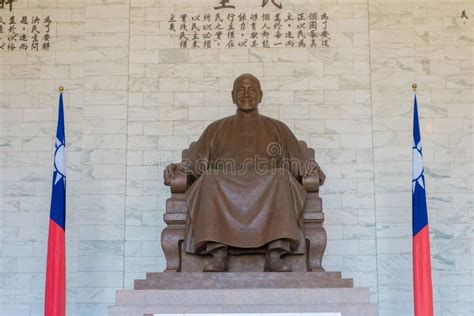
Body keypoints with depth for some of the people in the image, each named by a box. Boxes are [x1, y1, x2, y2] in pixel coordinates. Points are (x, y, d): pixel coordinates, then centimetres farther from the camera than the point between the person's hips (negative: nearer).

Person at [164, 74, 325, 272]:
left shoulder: (277, 128, 26)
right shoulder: (216, 129, 27)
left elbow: (300, 162, 17)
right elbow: (196, 163, 18)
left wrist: (313, 170, -6)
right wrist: (178, 168, -4)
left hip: (267, 191, 0)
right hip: (224, 190, 1)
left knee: (282, 178, -33)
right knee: (209, 179, -32)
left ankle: (276, 254, -41)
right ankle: (218, 253, -39)